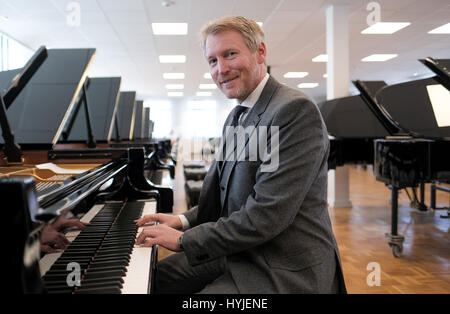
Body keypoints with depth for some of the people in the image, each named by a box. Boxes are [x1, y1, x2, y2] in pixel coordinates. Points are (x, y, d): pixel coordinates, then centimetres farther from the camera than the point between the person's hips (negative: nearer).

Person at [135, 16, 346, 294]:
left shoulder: (296, 110, -20)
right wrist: (184, 221, 0)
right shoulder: (235, 119, 12)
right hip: (237, 252, 9)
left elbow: (266, 215, -26)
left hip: (285, 273, -9)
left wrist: (184, 239, -18)